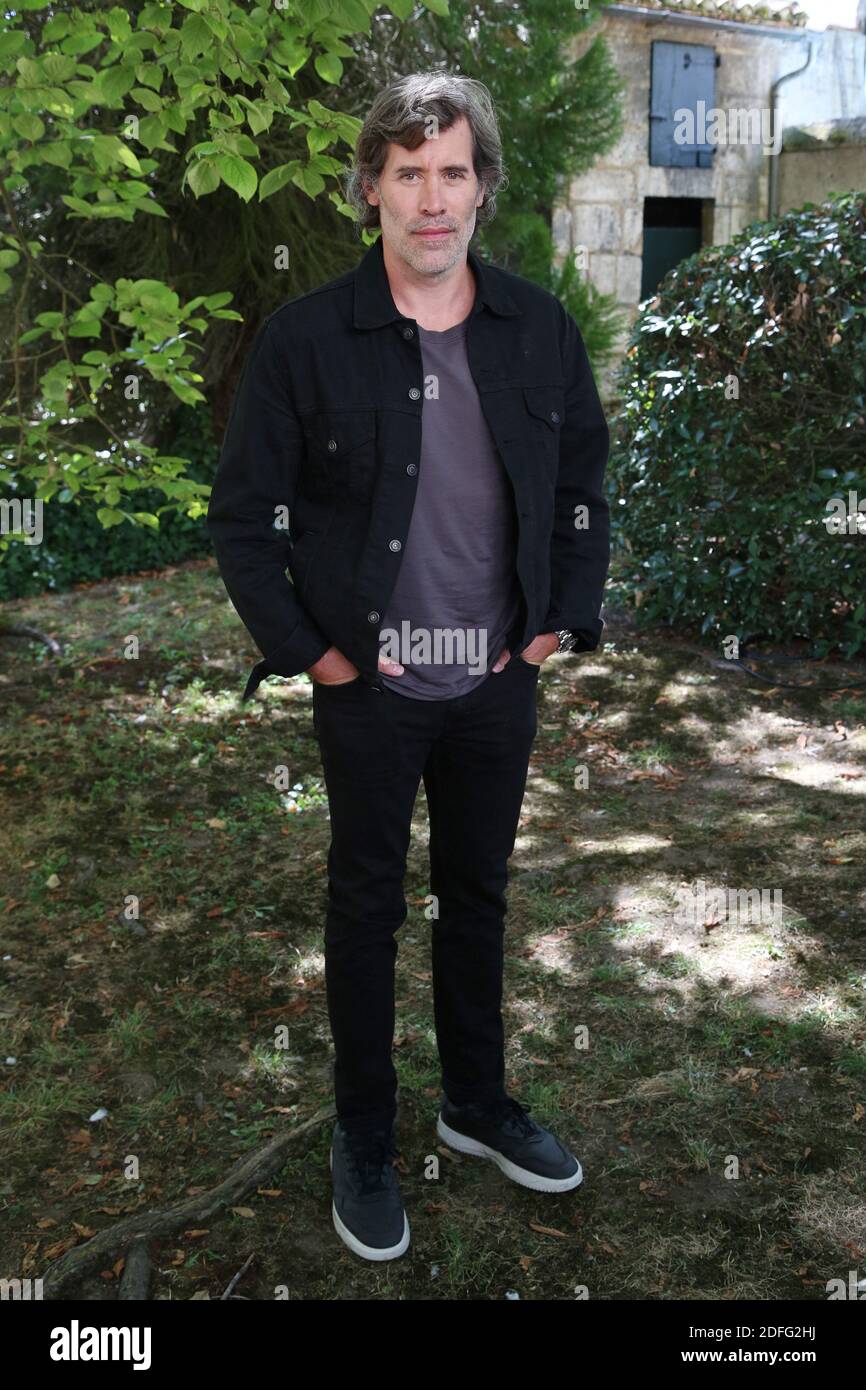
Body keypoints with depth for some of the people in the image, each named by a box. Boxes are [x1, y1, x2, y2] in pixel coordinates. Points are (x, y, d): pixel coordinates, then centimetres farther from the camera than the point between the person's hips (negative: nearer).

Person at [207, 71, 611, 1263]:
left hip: (500, 682, 3)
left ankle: (478, 1104, 39)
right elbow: (243, 517, -5)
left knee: (478, 895, 18)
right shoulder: (304, 339, -10)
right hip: (370, 686, -3)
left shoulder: (541, 332, -1)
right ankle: (364, 1142, 30)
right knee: (367, 907, 11)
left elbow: (583, 489, 10)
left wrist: (567, 618, 2)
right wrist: (305, 651, -9)